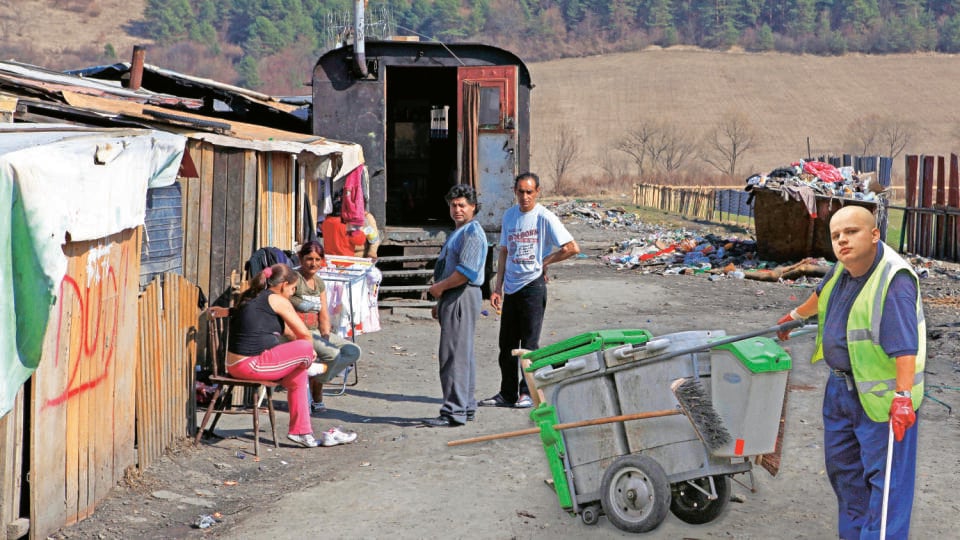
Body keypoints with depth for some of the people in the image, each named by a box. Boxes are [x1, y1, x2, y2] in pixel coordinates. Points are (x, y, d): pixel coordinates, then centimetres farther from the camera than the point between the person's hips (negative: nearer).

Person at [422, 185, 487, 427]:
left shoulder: (472, 233, -13)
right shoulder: (458, 233, 21)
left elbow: (466, 271, -24)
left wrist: (439, 287, -13)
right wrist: (440, 301, 21)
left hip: (462, 297, -11)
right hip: (452, 298, 11)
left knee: (454, 354, -11)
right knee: (463, 353, 14)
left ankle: (454, 412, -11)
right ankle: (466, 407, 22)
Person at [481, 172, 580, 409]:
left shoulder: (545, 217, -9)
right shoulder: (509, 215, 10)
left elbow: (572, 248, -12)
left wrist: (544, 261, -4)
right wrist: (498, 287, 12)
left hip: (533, 285, -6)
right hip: (511, 288, 6)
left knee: (529, 343, -1)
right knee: (507, 343, 10)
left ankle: (527, 393, 8)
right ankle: (508, 394, 19)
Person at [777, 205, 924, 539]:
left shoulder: (894, 281, -26)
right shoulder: (847, 266, 1)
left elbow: (905, 344, -34)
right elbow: (823, 294, 24)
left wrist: (903, 396, -41)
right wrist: (797, 315, 40)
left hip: (881, 395, -10)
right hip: (842, 386, 10)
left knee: (884, 475, -6)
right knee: (842, 467, 19)